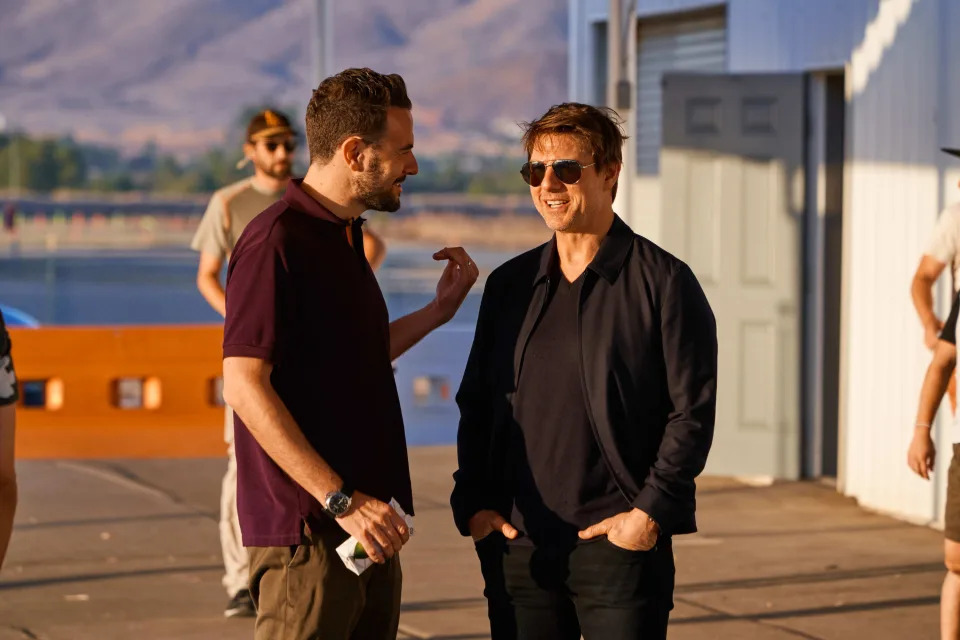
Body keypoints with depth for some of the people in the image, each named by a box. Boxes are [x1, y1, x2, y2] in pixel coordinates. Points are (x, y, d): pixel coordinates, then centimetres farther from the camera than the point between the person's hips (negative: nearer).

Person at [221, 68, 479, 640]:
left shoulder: (344, 237, 17)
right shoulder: (277, 241, -13)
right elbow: (245, 383, -20)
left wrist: (440, 309, 21)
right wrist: (341, 500, -22)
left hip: (367, 532, 9)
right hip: (308, 534, -9)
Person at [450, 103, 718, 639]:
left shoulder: (663, 282, -2)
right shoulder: (509, 285, 13)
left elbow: (692, 412, -5)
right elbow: (476, 405, 15)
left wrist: (651, 512, -11)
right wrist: (471, 504, 3)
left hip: (620, 541, -4)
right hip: (517, 544, 4)